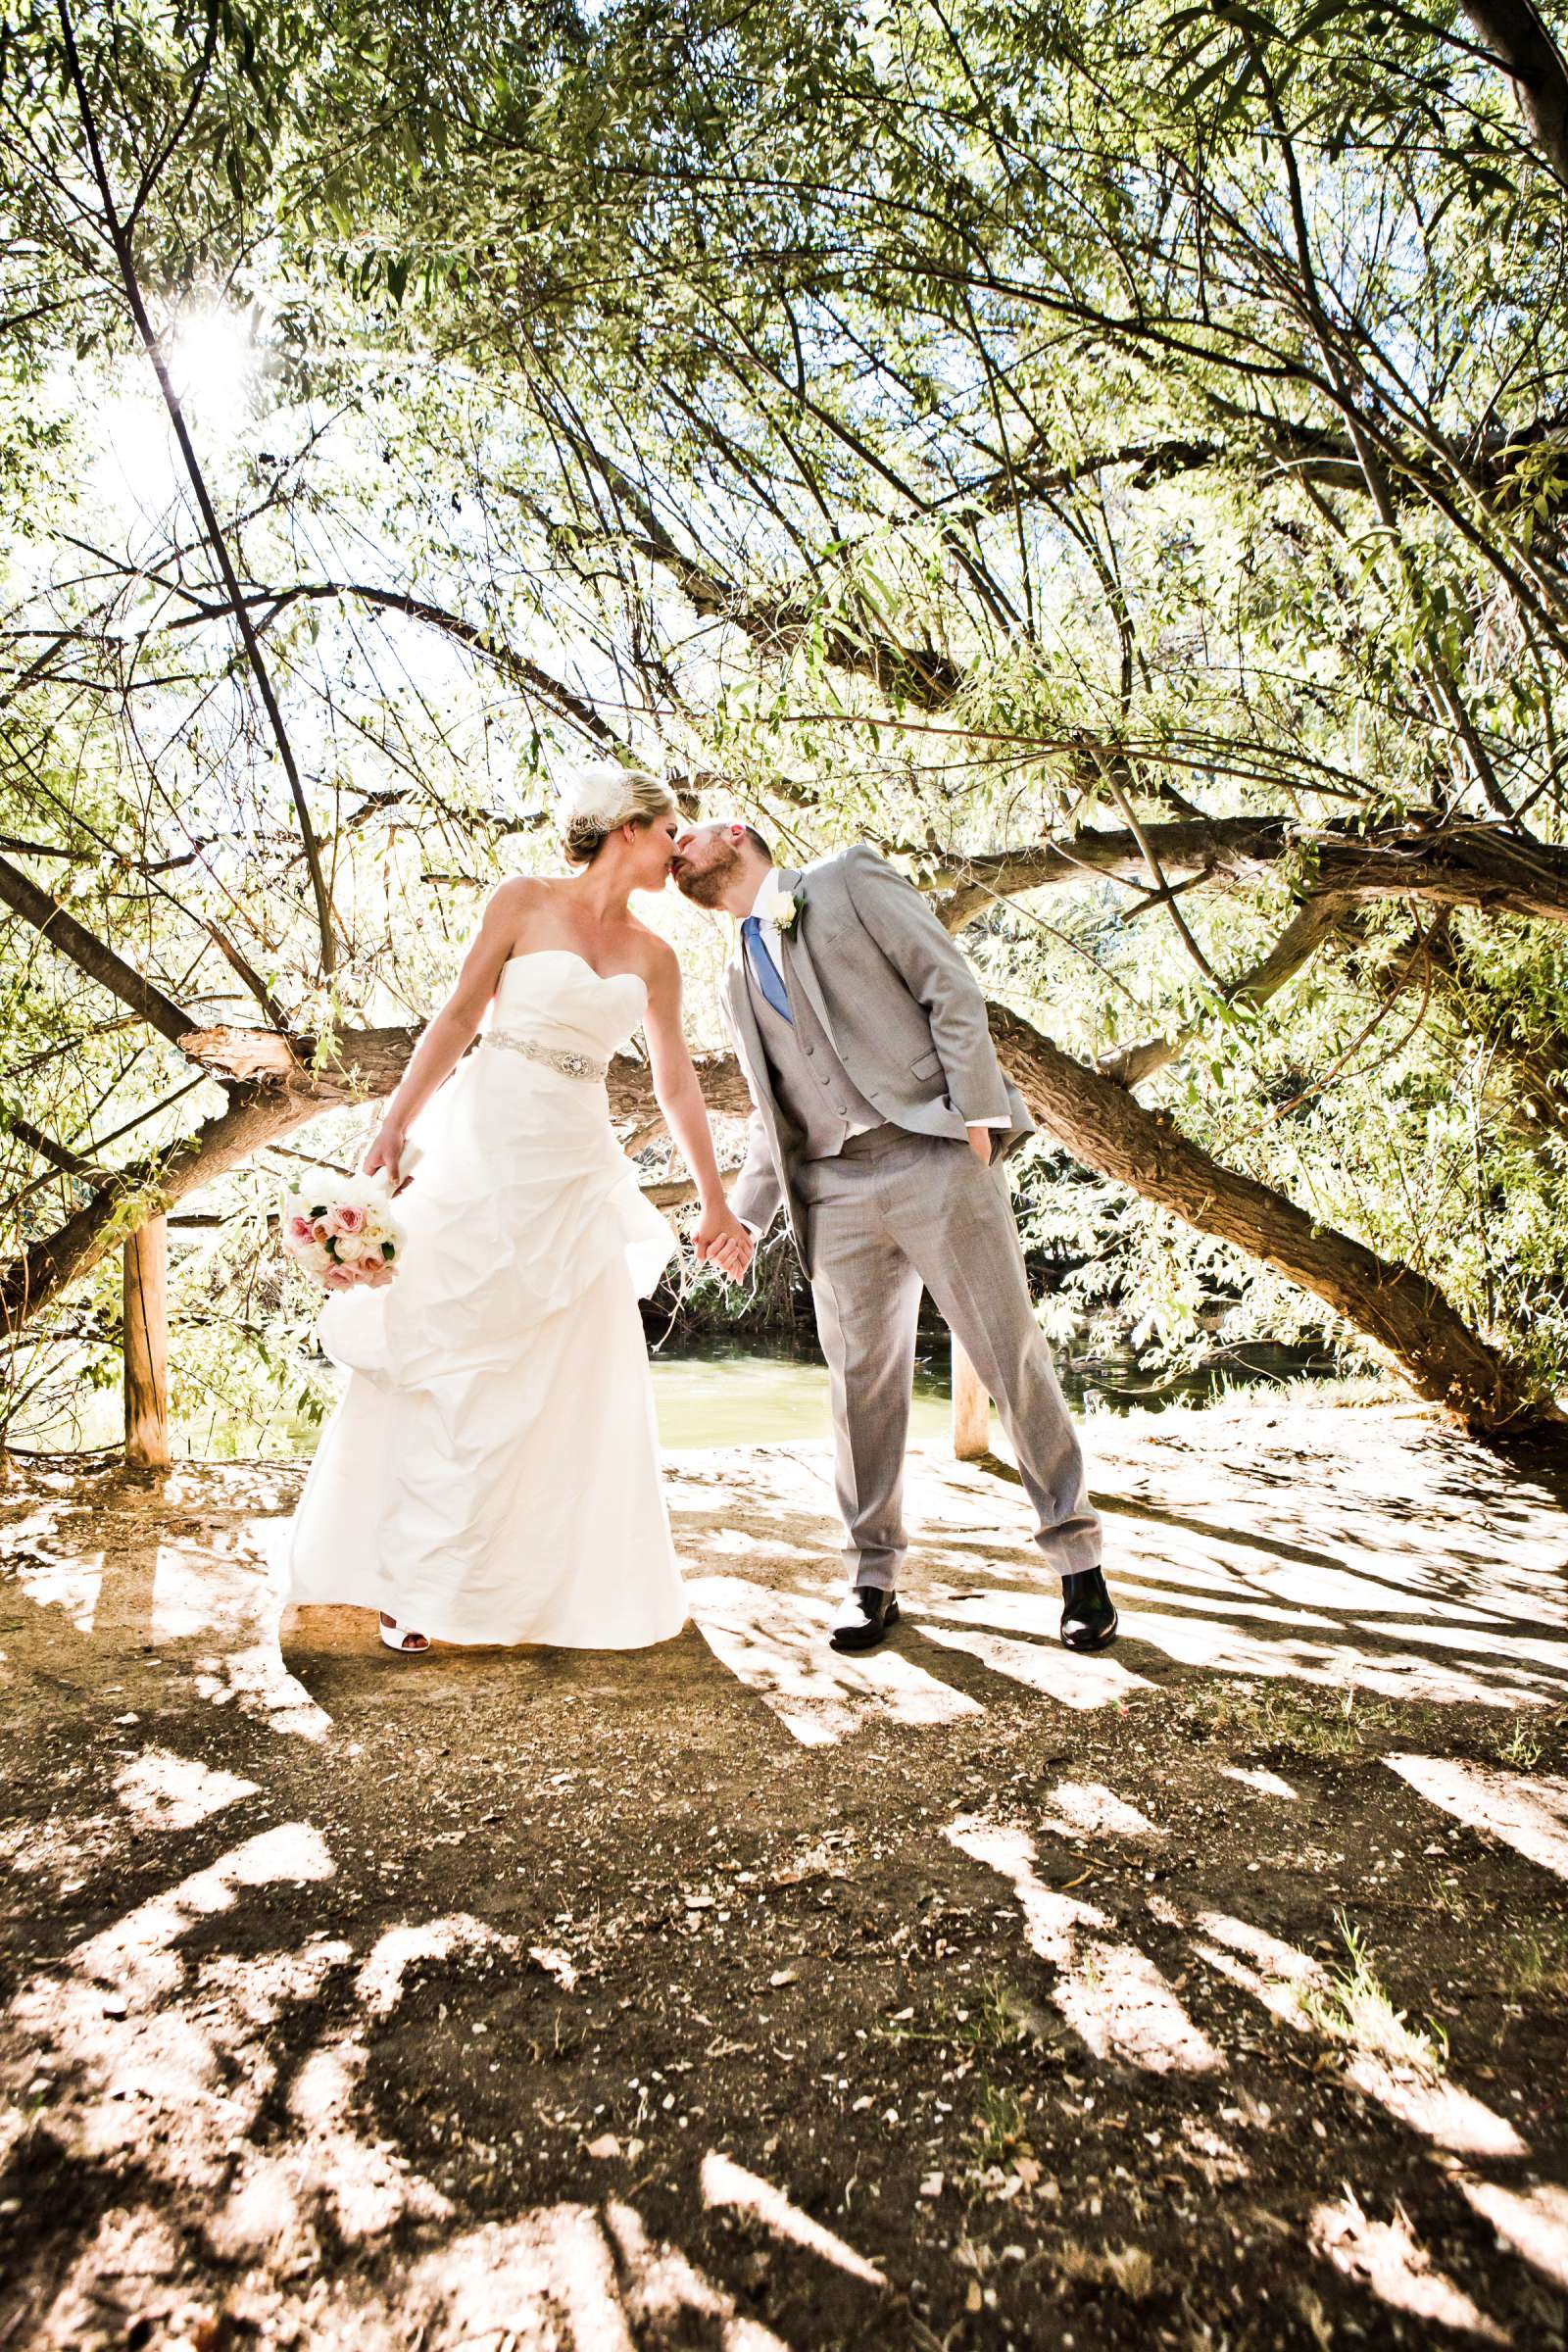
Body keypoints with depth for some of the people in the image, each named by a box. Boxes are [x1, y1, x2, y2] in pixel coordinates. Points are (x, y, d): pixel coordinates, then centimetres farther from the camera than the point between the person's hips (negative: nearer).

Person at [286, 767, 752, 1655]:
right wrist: (394, 1130, -8)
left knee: (577, 1374, 3)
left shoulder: (655, 957, 11)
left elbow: (679, 1084, 14)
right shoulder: (526, 903, 1)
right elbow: (459, 1016, -1)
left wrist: (716, 1206, 14)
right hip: (487, 1147, -3)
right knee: (445, 1357, 0)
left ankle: (570, 1580, 15)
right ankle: (414, 1581, 10)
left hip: (579, 1169, 4)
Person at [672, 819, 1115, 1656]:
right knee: (863, 1382, 3)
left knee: (1013, 1359, -1)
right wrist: (740, 1214, 12)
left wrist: (977, 1113, -12)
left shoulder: (848, 878, 7)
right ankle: (873, 1577, 15)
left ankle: (1077, 1559, 12)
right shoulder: (737, 982, 23)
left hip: (935, 1154, -5)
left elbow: (950, 986, -2)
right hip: (834, 1190, 5)